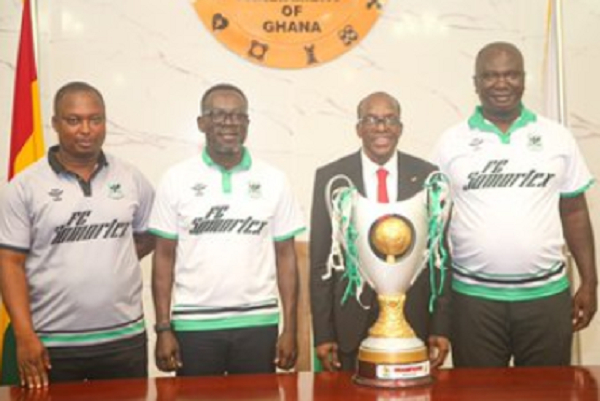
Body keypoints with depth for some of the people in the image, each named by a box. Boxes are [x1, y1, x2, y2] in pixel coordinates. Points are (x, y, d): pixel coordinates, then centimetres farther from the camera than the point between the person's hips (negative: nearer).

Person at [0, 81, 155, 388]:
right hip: (52, 343, -2)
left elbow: (151, 234, 18)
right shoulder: (25, 186, -3)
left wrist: (113, 257, 2)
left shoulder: (130, 178, 5)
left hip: (125, 337, 2)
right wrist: (25, 336, -12)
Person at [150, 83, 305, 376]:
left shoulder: (273, 180, 2)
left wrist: (290, 329, 0)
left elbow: (285, 256, 4)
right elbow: (165, 256, 2)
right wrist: (163, 328, -3)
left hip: (258, 323, 1)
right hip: (193, 325, -1)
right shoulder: (176, 179, 0)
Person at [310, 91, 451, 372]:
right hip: (350, 324, 0)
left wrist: (440, 327, 1)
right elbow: (320, 261, 0)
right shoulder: (330, 177, -1)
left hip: (413, 321, 1)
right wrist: (322, 333, -3)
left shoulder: (427, 176, 1)